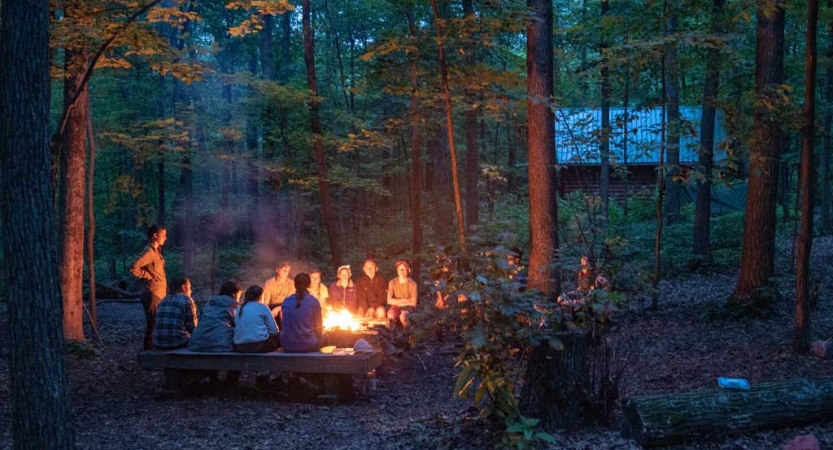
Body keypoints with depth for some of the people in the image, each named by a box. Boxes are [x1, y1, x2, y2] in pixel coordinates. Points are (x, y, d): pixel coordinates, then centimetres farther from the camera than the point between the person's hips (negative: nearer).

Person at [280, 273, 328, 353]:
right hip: (308, 346, -2)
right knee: (324, 337, 27)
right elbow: (318, 329, 3)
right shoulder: (314, 302, -6)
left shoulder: (286, 301, 4)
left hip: (287, 347, 2)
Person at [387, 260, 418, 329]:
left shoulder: (412, 284, -8)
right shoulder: (392, 282, -3)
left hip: (408, 307, -1)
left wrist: (397, 302, -8)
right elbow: (389, 301, -9)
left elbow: (413, 303, -9)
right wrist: (404, 300, -13)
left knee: (402, 316, -36)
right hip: (396, 307, 1)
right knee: (390, 315, -34)